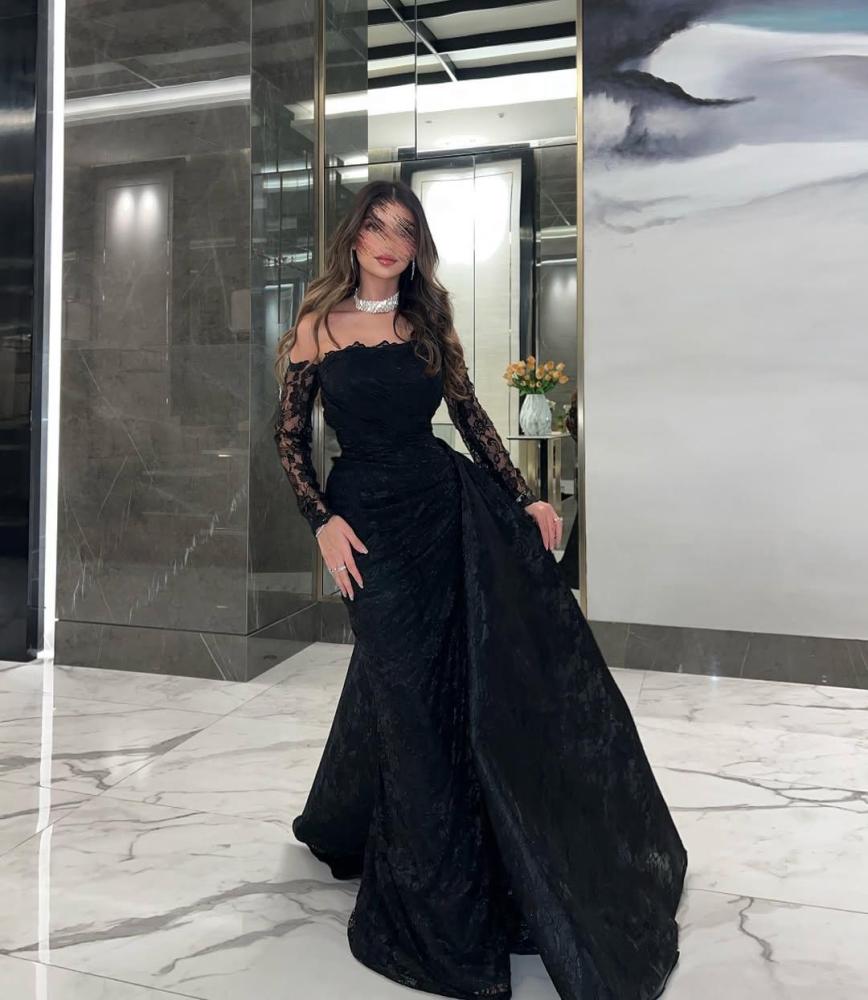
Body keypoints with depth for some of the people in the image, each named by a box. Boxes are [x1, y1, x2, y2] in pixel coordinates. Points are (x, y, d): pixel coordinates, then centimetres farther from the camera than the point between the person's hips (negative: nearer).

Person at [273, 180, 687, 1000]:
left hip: (449, 504, 4)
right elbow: (290, 437, 1)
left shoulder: (430, 323, 9)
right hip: (369, 517, -3)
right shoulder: (318, 327, 1)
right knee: (410, 693, 2)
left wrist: (526, 499, 3)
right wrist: (324, 521, -11)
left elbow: (471, 418, 10)